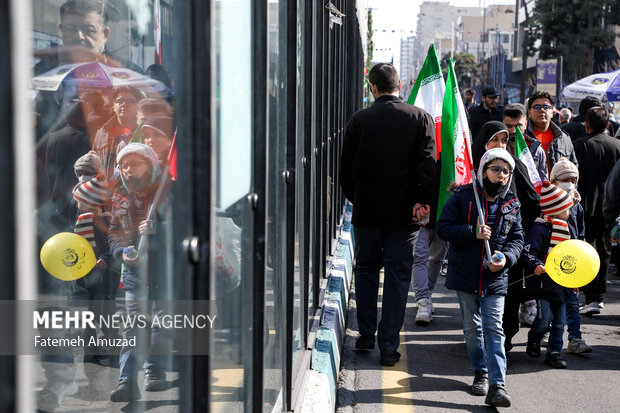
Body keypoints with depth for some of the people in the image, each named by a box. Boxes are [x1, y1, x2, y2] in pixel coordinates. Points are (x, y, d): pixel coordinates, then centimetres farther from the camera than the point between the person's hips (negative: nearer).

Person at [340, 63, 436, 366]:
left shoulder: (360, 120, -2)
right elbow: (428, 163, -11)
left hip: (367, 211, 1)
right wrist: (422, 201, -5)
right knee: (398, 276, 5)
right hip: (404, 214, 0)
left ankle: (366, 335, 19)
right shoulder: (421, 118, -3)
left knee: (365, 269, 18)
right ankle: (389, 346, 5)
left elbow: (346, 168, 3)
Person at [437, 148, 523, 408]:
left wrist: (506, 258, -11)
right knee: (472, 327, 10)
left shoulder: (511, 205, 4)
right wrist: (473, 233, -19)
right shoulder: (462, 197, -4)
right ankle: (481, 373, 28)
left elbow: (517, 238, 10)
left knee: (494, 329, -6)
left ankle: (497, 385, -10)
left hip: (494, 278, 0)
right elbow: (443, 227, -6)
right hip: (465, 274, 0)